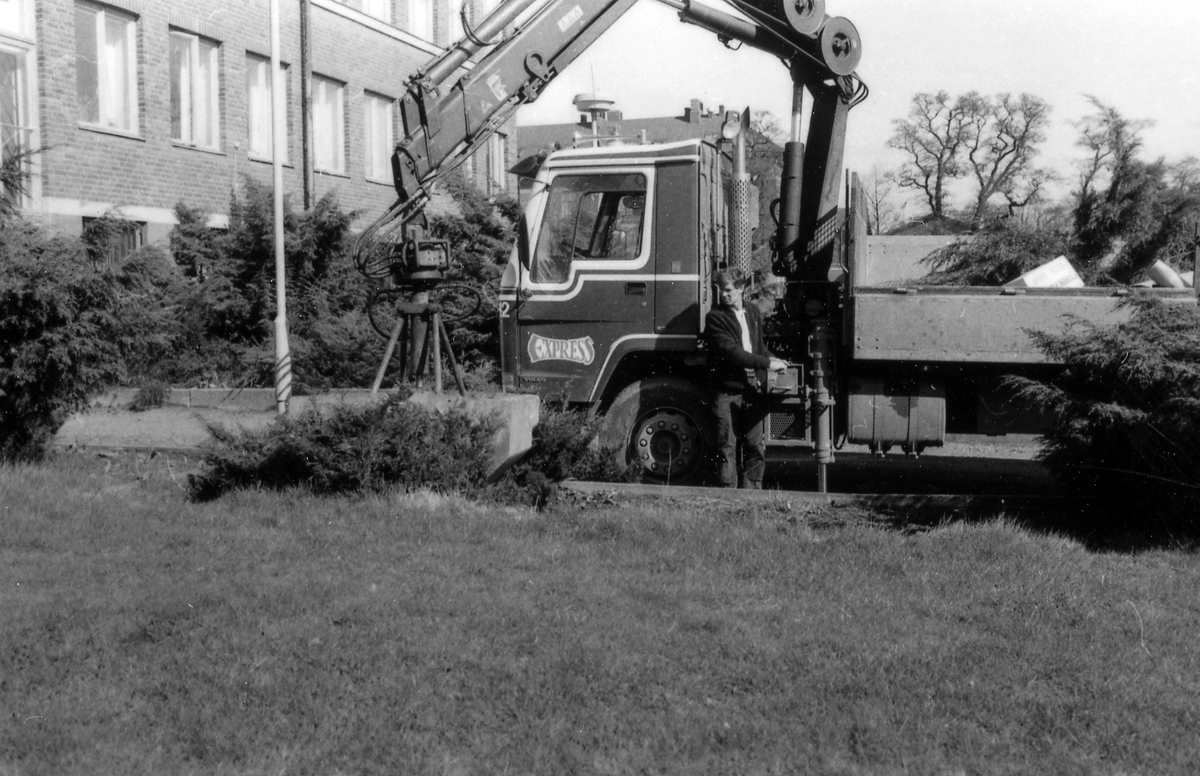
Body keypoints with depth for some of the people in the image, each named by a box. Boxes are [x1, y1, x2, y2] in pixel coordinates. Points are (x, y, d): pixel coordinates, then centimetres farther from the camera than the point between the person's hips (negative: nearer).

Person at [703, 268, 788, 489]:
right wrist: (767, 363, -18)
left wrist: (773, 359, 5)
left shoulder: (754, 313, 15)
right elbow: (731, 351, -16)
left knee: (755, 445, 5)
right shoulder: (715, 317, -5)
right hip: (726, 391, -5)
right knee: (728, 446, -1)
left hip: (752, 389, 5)